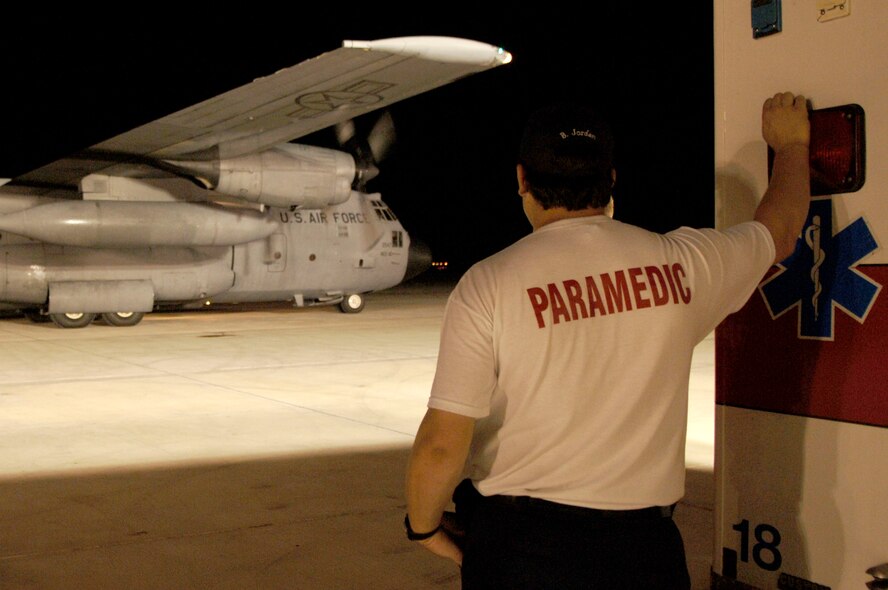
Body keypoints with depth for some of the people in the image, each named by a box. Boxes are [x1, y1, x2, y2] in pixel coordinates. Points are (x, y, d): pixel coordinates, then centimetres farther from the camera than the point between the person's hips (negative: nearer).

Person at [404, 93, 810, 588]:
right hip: (645, 548, 3)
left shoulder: (489, 286, -13)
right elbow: (780, 232, 19)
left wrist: (424, 525, 5)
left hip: (517, 547, -2)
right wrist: (792, 143, 38)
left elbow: (441, 446, -16)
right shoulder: (681, 263, -3)